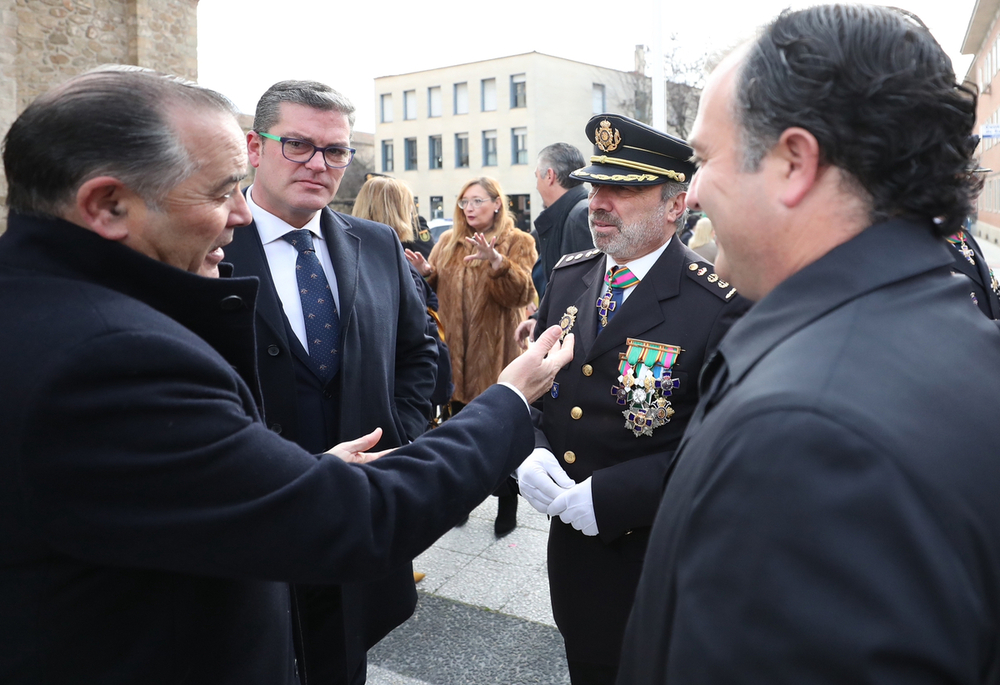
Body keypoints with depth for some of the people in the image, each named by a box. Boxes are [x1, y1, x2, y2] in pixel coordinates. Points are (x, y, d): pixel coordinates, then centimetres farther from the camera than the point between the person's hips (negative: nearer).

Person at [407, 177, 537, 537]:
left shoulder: (517, 243, -2)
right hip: (457, 352, 5)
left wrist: (498, 263, -31)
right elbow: (440, 290, 14)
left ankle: (507, 505, 20)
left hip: (497, 354, -4)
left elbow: (520, 294, -16)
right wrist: (427, 273, -6)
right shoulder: (448, 241, 11)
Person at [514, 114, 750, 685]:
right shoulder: (568, 277, 2)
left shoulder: (722, 305, -18)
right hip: (571, 541, 5)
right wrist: (528, 453, -10)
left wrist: (612, 496, -25)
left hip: (659, 560, -5)